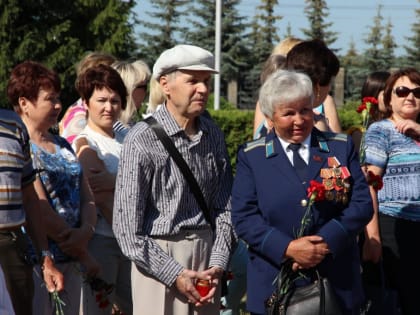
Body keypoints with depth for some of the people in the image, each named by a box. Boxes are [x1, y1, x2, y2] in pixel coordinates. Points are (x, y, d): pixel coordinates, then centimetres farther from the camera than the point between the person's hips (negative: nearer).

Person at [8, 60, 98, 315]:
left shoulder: (63, 146, 14)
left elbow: (87, 198, 11)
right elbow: (39, 210, -15)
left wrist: (87, 231, -11)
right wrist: (83, 255, -10)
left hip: (71, 261, 7)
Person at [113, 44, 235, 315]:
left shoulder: (213, 135, 6)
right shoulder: (142, 140, -10)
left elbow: (224, 207, 10)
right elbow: (127, 227, -11)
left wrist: (218, 264, -3)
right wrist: (175, 275, -12)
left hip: (207, 255, 5)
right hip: (159, 257, -4)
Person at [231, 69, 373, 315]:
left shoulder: (342, 147, 6)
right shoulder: (251, 156, 3)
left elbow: (362, 204, -1)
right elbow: (244, 217, -5)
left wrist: (326, 241, -15)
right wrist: (287, 248, -18)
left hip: (338, 284, 1)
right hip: (274, 284, -1)